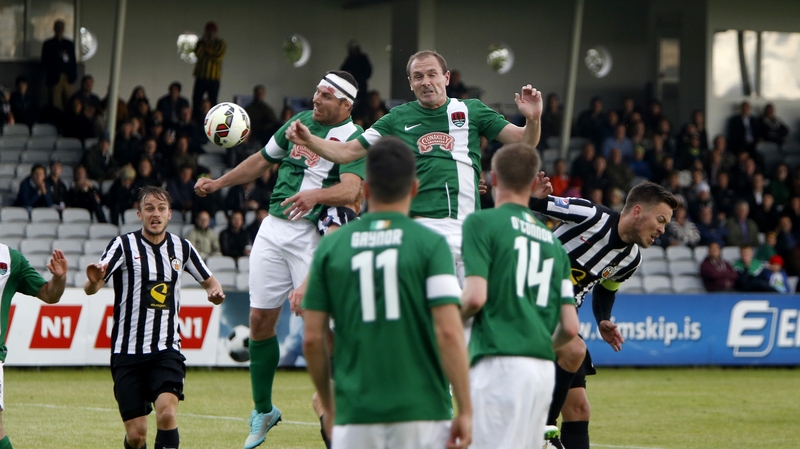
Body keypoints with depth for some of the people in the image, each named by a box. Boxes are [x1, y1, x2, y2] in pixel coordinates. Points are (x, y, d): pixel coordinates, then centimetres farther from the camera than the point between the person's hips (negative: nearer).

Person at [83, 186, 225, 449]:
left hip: (167, 350, 1)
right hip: (128, 351, -1)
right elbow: (90, 289, -13)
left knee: (166, 413, -23)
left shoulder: (181, 247, 6)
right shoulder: (124, 245, -4)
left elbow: (209, 281, 21)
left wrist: (215, 292, -2)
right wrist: (93, 281, -37)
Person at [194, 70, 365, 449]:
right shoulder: (300, 121, 13)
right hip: (274, 228, 6)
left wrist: (315, 194, -42)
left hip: (312, 234, -6)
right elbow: (263, 160, 28)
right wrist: (218, 183, 29)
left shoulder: (353, 138, -7)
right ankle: (263, 410, 20)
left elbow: (350, 189, -24)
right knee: (260, 320, 6)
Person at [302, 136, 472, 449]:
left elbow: (313, 339, 5)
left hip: (355, 413, 2)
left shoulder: (331, 247, 5)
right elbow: (448, 332, -11)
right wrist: (465, 410, -6)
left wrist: (328, 406, 18)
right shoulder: (430, 244, -3)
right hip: (421, 410, -2)